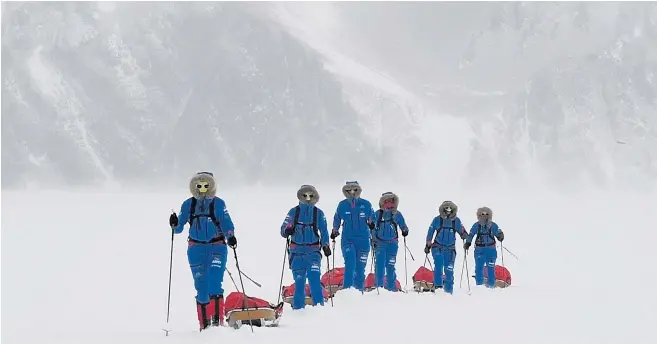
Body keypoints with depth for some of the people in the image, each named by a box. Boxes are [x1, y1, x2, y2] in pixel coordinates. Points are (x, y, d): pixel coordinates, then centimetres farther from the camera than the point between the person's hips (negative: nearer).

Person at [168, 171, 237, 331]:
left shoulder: (218, 203, -1)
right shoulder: (188, 204, 5)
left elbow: (226, 223, -3)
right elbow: (179, 228, 6)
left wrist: (230, 236, -22)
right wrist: (174, 224, -16)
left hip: (217, 247, -2)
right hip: (196, 249, 2)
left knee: (215, 283, -17)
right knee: (201, 285, 3)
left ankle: (217, 319, -17)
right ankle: (204, 323, 9)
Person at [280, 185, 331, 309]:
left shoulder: (319, 213, 5)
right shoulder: (294, 212, 5)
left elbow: (324, 232, 9)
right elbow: (283, 230, 4)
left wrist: (325, 245, -5)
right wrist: (287, 231, -18)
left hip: (313, 252, -1)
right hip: (297, 252, 1)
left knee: (314, 278, -16)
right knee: (299, 281, -1)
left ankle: (319, 305, -12)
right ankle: (298, 307, 8)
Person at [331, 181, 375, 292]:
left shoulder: (366, 204, 0)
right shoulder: (342, 205, 3)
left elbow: (372, 217, 11)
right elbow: (337, 219, 18)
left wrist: (371, 223, -8)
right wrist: (334, 231, 18)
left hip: (363, 240, 1)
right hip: (347, 240, -1)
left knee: (360, 266, 5)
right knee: (350, 263, -18)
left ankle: (359, 289, 17)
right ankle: (347, 288, -16)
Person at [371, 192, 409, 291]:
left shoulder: (397, 214, 4)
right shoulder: (377, 214, 4)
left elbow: (403, 225, 11)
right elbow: (373, 228, 12)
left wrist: (405, 230, -10)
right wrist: (373, 240, 7)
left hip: (392, 243, 0)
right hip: (380, 243, 0)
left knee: (390, 265, 0)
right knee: (379, 264, -7)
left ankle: (391, 286, 7)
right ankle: (378, 285, 0)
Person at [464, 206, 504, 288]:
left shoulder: (493, 225, 1)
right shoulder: (476, 226, 4)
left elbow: (498, 235, 6)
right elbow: (470, 235, 11)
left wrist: (500, 236, -16)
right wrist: (467, 244, 4)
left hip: (491, 250, -1)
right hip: (479, 250, 1)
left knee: (491, 268, -1)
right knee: (478, 267, 0)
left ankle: (491, 285, 9)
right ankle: (479, 285, 11)